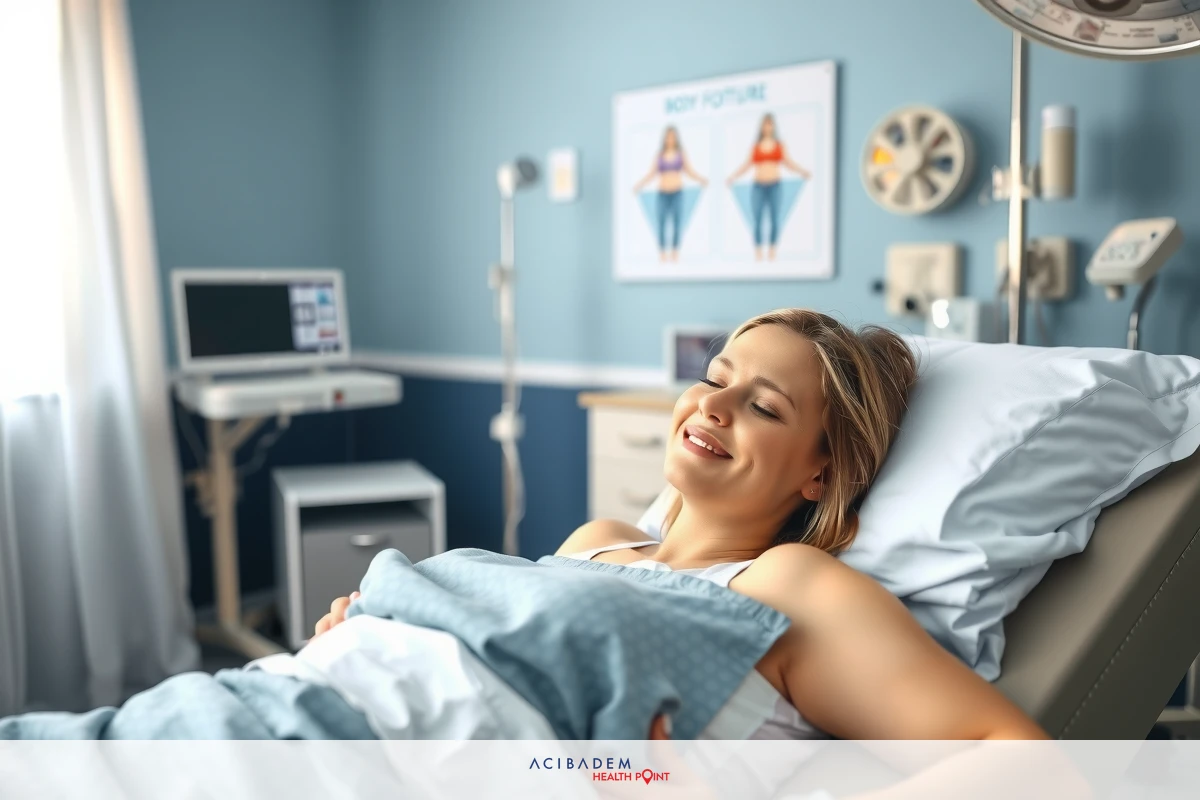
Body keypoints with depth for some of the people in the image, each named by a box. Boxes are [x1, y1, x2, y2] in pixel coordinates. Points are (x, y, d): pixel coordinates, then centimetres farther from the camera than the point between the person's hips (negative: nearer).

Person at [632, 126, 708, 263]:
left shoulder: (681, 153, 4)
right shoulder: (659, 154, 4)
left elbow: (689, 172, 4)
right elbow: (652, 174, 5)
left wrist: (701, 179, -12)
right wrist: (639, 185, -6)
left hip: (677, 193, 0)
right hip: (663, 194, 0)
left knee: (677, 223, -7)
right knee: (662, 224, -6)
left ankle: (675, 254, 0)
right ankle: (662, 254, 2)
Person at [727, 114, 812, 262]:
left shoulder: (780, 145, 9)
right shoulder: (755, 146, 9)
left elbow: (788, 162, 8)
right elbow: (747, 165, 9)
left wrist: (802, 172, -4)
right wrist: (733, 177, 0)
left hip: (774, 186, 0)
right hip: (759, 187, 0)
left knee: (774, 221, -3)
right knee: (757, 221, -5)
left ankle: (771, 253, 5)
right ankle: (758, 254, 1)